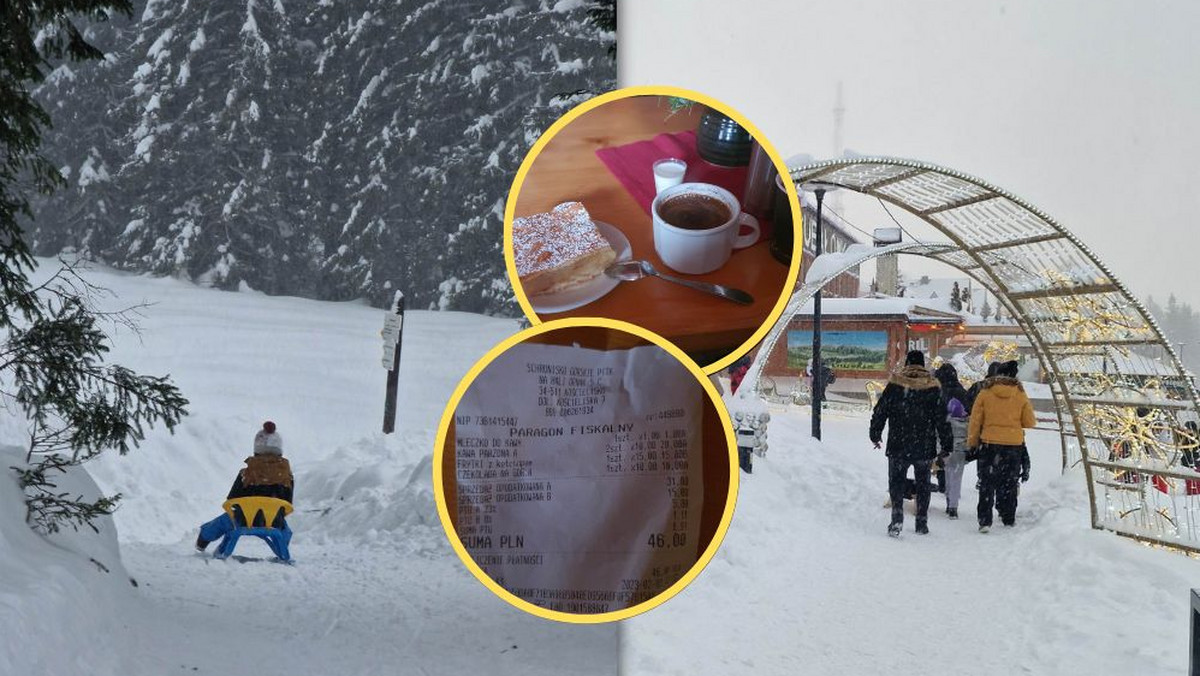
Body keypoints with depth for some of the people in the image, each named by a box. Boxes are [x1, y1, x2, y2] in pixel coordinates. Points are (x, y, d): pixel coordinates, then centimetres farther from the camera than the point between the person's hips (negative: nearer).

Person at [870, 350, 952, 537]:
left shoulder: (894, 384, -4)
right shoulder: (932, 387, -2)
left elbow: (880, 411, -1)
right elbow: (941, 418, 1)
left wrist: (875, 435, 10)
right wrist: (946, 444, 8)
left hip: (898, 446, -1)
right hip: (924, 447, 1)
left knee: (896, 482, 4)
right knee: (923, 484, 15)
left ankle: (897, 518, -16)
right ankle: (922, 522, 16)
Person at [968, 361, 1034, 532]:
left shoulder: (985, 393, -4)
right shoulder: (1020, 395, -2)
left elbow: (975, 421, -2)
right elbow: (1030, 422, 3)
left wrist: (972, 443, 8)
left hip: (989, 443, -1)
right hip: (1014, 445, 1)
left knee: (987, 483, 3)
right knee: (1009, 483, 15)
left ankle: (985, 520, -6)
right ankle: (1008, 519, 20)